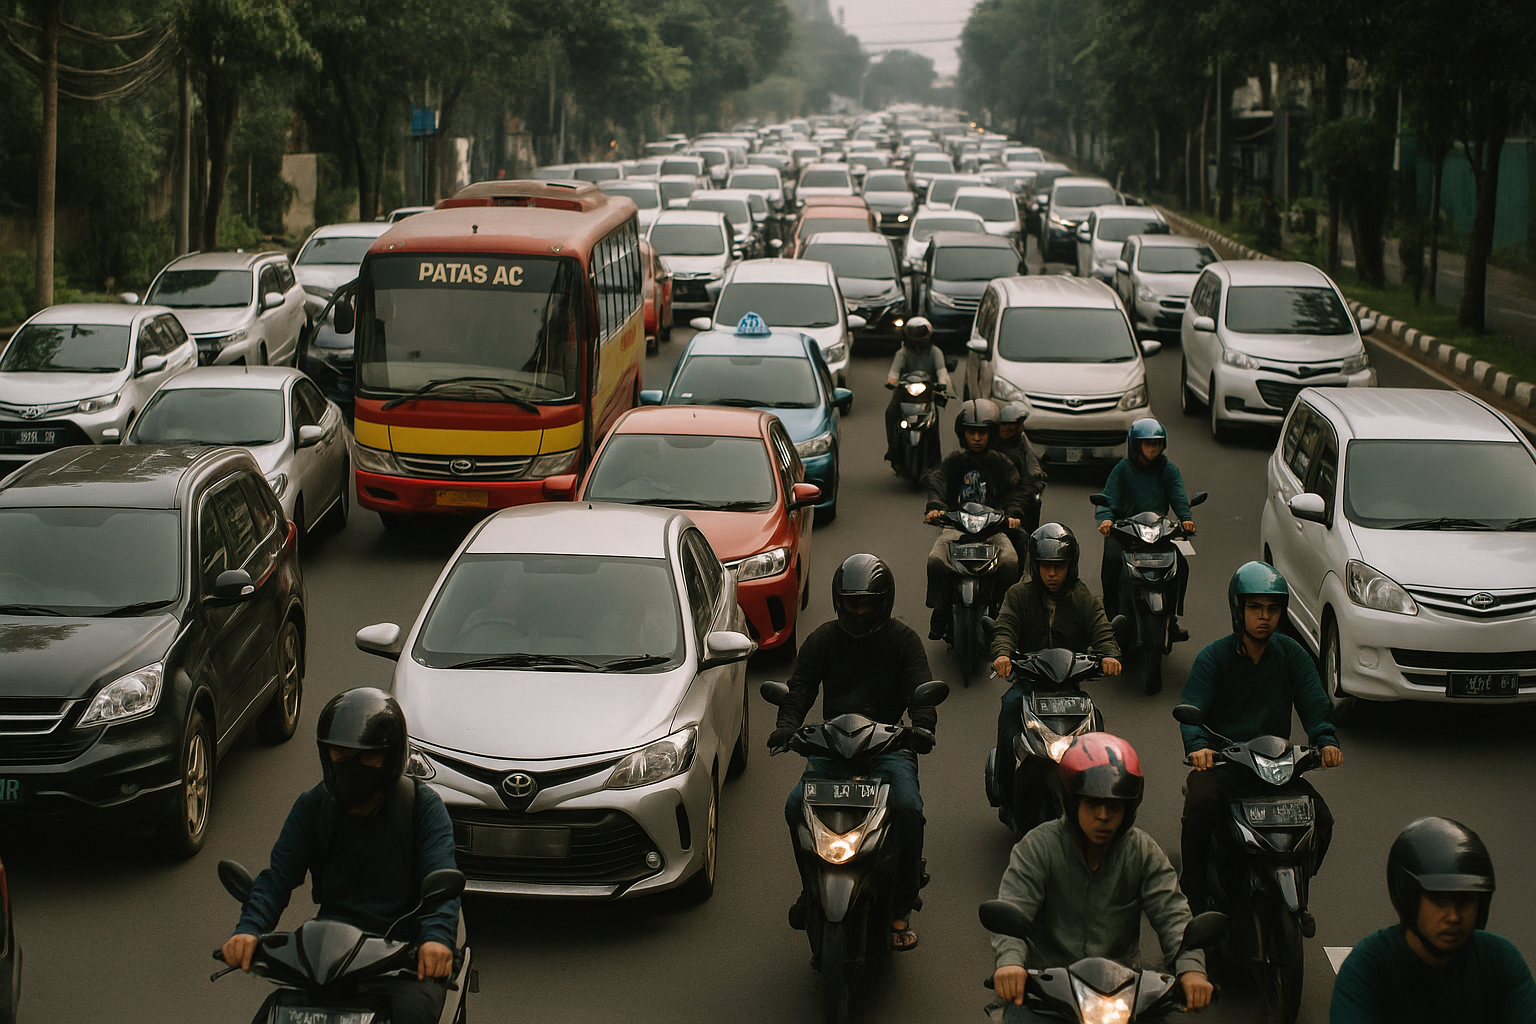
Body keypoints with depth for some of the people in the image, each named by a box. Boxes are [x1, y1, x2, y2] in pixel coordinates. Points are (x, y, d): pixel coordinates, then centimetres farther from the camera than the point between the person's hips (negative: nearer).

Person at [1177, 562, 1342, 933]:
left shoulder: (1292, 654, 7)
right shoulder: (1213, 657, -2)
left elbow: (1313, 703, -2)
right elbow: (1192, 708, -13)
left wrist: (1326, 740, -24)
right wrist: (1198, 746, -34)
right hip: (1220, 761, -3)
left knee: (1320, 817, -19)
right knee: (1200, 806, -34)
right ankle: (1195, 899, -17)